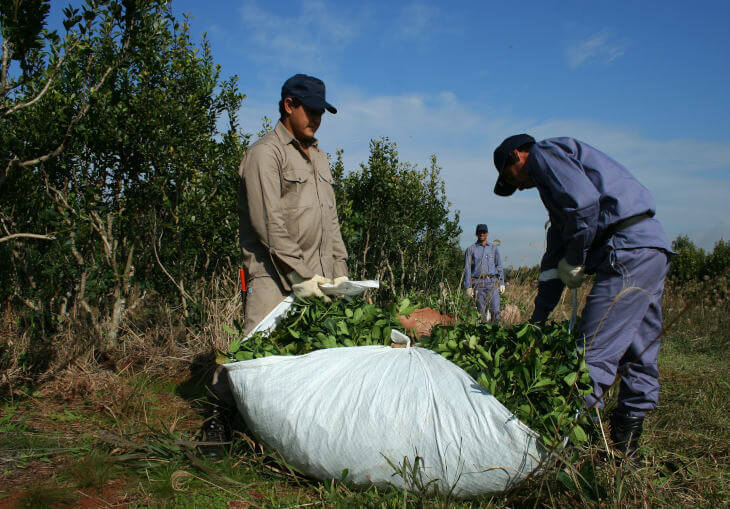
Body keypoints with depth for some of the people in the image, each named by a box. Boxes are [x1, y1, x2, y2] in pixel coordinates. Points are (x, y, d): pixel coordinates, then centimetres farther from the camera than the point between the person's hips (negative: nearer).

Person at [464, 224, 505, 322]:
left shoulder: (494, 248, 13)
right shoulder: (471, 249, 6)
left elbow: (499, 266, 15)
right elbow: (467, 269, 4)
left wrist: (502, 283, 7)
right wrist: (468, 286, -3)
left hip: (492, 282, 1)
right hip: (478, 283, -1)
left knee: (495, 310, -8)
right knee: (481, 311, 0)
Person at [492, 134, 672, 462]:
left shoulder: (543, 153, 2)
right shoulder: (553, 176, 30)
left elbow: (585, 204, -19)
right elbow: (555, 254, 30)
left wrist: (574, 263, -6)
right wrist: (537, 319, 30)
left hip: (629, 250, -11)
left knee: (594, 352, -10)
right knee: (639, 357, 13)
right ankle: (625, 449, 22)